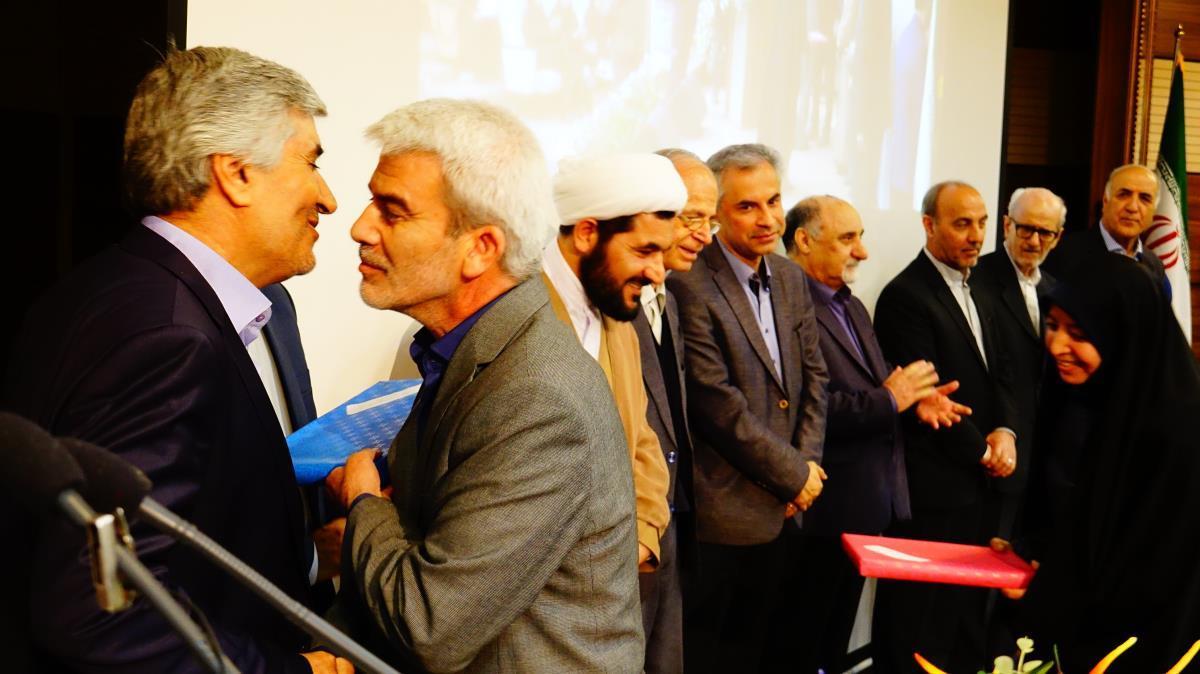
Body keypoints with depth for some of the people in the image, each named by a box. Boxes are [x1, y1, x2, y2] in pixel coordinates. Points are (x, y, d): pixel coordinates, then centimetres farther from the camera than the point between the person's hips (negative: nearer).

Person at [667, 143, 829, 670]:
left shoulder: (791, 280, 10)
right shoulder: (691, 287, -16)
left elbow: (814, 376, 13)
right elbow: (717, 403, -19)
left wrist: (807, 462, -1)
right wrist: (794, 474, -11)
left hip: (785, 509, 7)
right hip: (726, 513, -7)